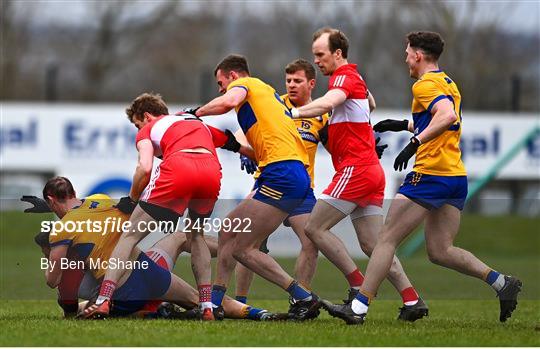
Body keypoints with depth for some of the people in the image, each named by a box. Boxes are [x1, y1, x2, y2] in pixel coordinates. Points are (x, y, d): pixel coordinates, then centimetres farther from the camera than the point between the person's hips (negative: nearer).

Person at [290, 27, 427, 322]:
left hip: (355, 168, -10)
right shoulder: (355, 79, 21)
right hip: (371, 169, 10)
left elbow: (328, 102, -31)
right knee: (372, 244, 7)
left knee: (315, 228, -7)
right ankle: (412, 301, 0)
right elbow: (371, 104, 42)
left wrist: (293, 113, -42)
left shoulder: (344, 77, -9)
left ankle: (359, 286, -8)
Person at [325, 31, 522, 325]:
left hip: (430, 174, -9)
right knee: (439, 252, 10)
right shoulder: (448, 83, 21)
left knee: (387, 240, -4)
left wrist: (415, 142, -32)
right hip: (456, 177, 9)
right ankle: (501, 282, -2)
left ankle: (359, 307, -6)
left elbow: (447, 115, -27)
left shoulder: (425, 84, -9)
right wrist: (405, 125, 33)